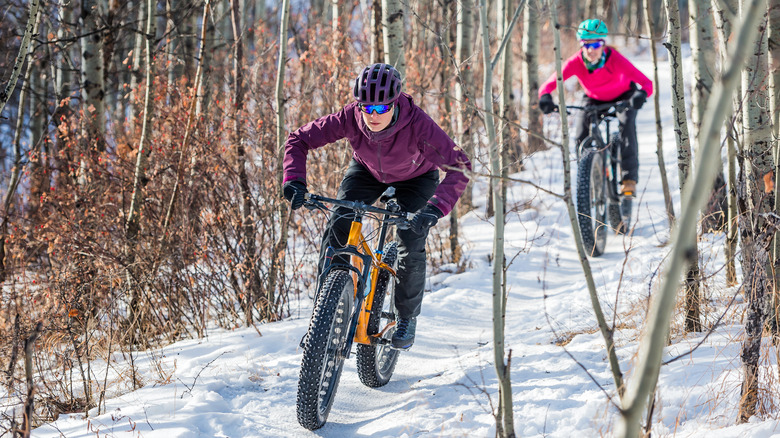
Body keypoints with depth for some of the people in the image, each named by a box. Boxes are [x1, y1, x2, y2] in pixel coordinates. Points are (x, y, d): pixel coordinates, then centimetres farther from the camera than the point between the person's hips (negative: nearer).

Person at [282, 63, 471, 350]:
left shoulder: (417, 124, -41)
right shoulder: (351, 118, -34)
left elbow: (459, 167, -43)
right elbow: (299, 140, -25)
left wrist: (436, 208, -56)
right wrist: (294, 180, -41)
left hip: (415, 178, -2)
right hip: (367, 171, 2)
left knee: (412, 249, -14)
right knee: (338, 225, -18)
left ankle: (407, 317, 13)